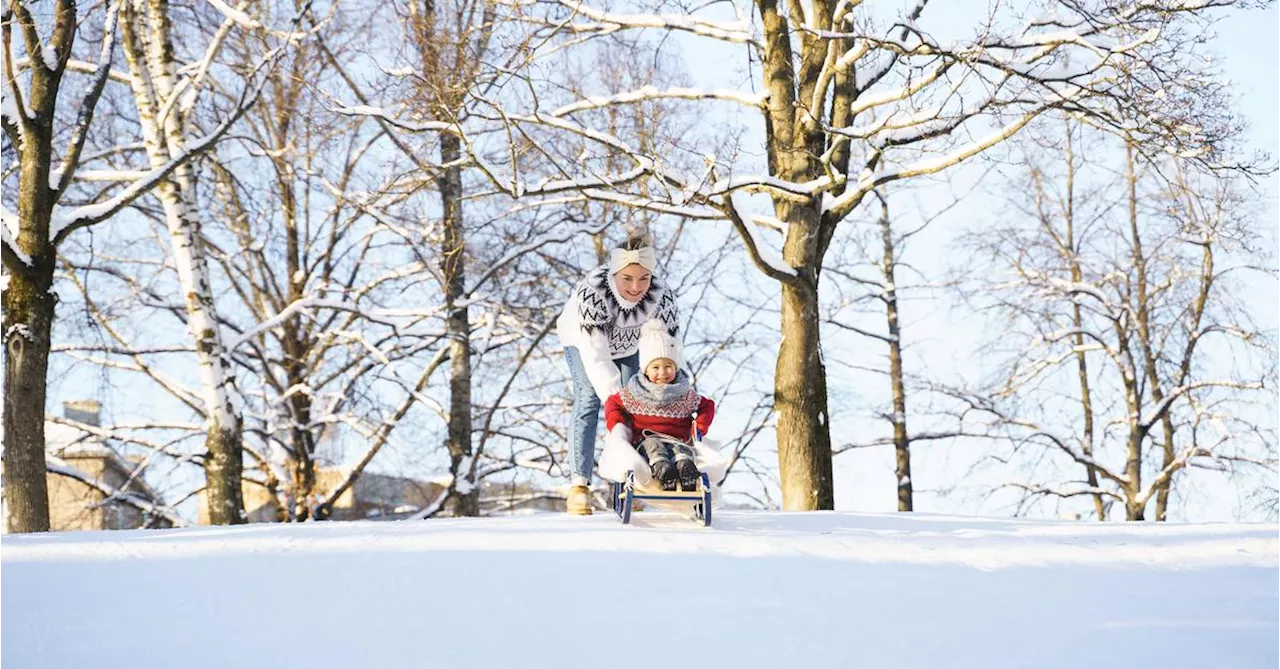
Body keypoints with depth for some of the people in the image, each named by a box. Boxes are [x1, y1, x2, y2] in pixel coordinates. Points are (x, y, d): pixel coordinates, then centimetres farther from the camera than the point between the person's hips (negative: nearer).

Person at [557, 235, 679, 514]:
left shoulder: (662, 297, -35)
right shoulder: (591, 291, -43)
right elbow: (595, 356, -42)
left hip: (628, 344, 3)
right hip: (583, 338, -3)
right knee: (588, 398, -18)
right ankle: (579, 484, -20)